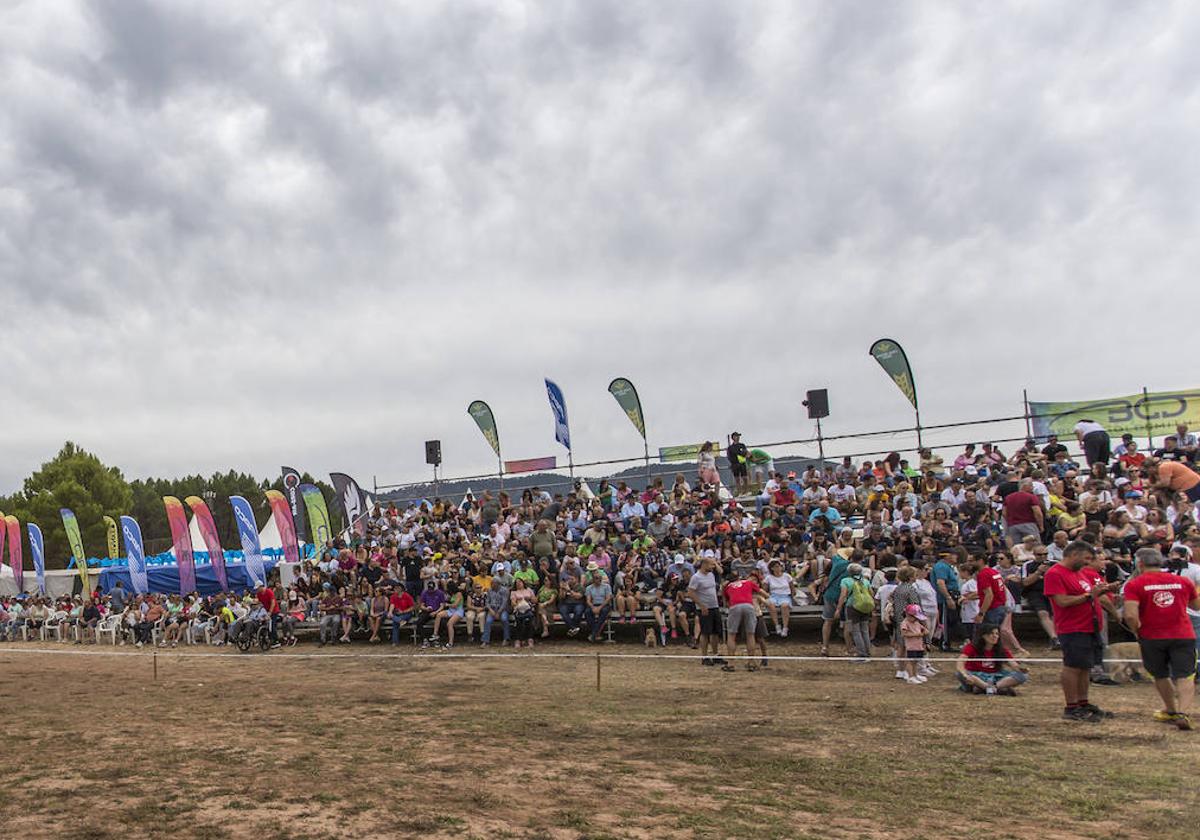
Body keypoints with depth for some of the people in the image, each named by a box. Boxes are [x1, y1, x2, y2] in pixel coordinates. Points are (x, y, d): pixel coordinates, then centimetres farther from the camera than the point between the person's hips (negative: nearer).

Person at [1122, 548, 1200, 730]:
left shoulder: (1134, 584, -6)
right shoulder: (1183, 582, 6)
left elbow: (1130, 615, -19)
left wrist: (1137, 631, 0)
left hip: (1152, 638, -1)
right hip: (1184, 636, 1)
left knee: (1161, 676, 19)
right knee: (1185, 677, -1)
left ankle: (1172, 711, 34)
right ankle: (1183, 712, -22)